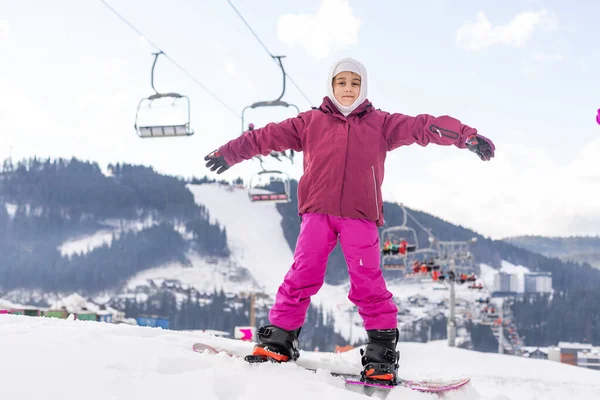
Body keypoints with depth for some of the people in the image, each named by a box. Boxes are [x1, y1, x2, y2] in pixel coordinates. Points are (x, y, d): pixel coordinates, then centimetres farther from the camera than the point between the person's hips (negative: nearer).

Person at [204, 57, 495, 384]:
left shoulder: (380, 123, 15)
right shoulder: (311, 122, 16)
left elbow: (422, 126, 7)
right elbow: (269, 136, 19)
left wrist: (466, 136, -3)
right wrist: (230, 152, 22)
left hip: (360, 215, -1)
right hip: (317, 211, 1)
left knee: (368, 284, -5)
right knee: (302, 276, -4)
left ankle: (382, 354, 1)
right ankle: (278, 341, 4)